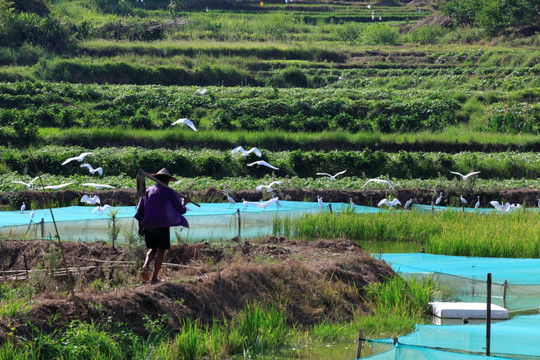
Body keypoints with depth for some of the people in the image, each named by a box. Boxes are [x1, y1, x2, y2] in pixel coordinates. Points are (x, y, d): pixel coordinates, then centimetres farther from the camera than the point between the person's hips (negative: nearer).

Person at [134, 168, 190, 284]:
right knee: (161, 250, 2)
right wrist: (185, 202, 27)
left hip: (147, 225, 5)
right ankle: (154, 277, -3)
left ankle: (145, 266, -10)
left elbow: (140, 210, 13)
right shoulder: (169, 192, 1)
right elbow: (181, 210, 7)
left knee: (152, 248, 18)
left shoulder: (147, 191, 14)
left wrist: (140, 227, 17)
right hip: (162, 225, -5)